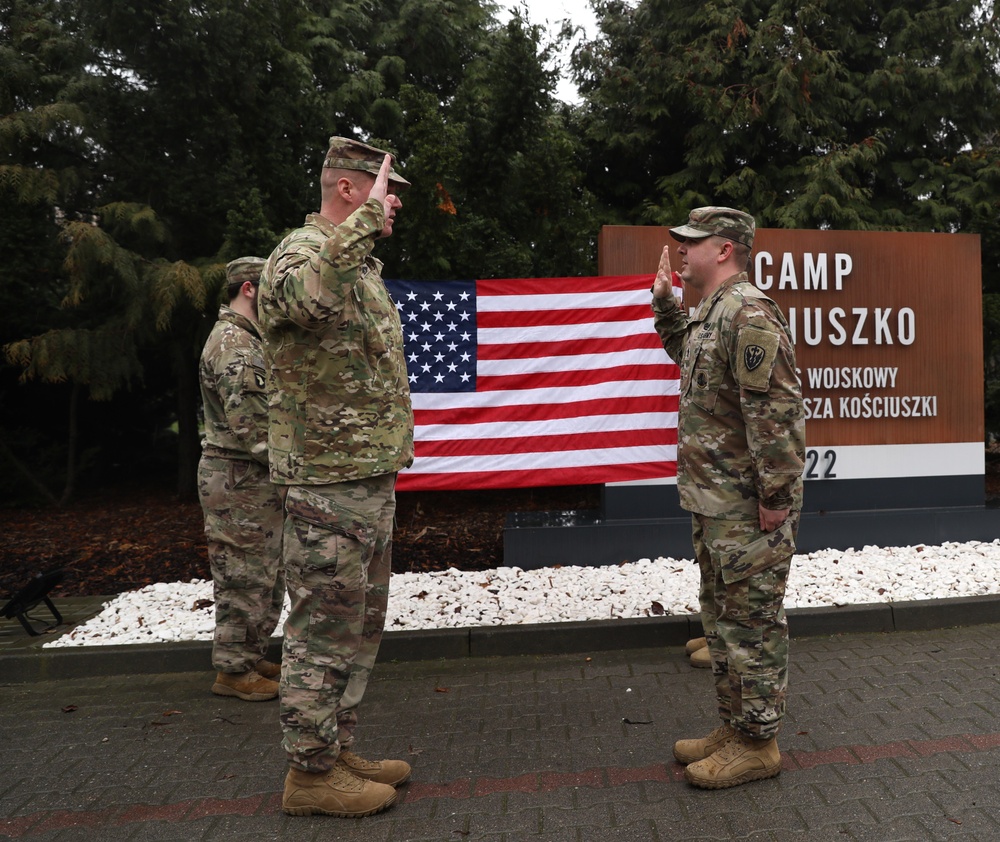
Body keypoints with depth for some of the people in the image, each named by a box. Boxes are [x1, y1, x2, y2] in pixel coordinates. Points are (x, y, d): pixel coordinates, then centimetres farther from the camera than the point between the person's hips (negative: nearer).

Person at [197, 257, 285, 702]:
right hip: (239, 480, -11)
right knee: (245, 577, -2)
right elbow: (248, 422, -23)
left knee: (265, 575, 17)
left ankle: (251, 657, 28)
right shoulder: (233, 343, -16)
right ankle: (234, 670, 11)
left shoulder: (245, 339, 18)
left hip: (255, 479, 11)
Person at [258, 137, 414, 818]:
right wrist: (367, 216, -29)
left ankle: (337, 749, 32)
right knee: (325, 629, 1)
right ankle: (311, 773, 18)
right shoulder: (302, 252, -12)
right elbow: (308, 296, -41)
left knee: (359, 625, 17)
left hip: (372, 479, 10)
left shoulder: (361, 264, 18)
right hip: (330, 483, -10)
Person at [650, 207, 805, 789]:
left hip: (749, 507, -10)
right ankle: (734, 726, 33)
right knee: (723, 617, 18)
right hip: (714, 501, 10)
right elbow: (687, 354, 36)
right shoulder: (711, 312, 14)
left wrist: (777, 495, -23)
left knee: (753, 623, 3)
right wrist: (664, 300, 23)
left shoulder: (749, 312, -18)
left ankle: (758, 744, 18)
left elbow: (777, 409, -24)